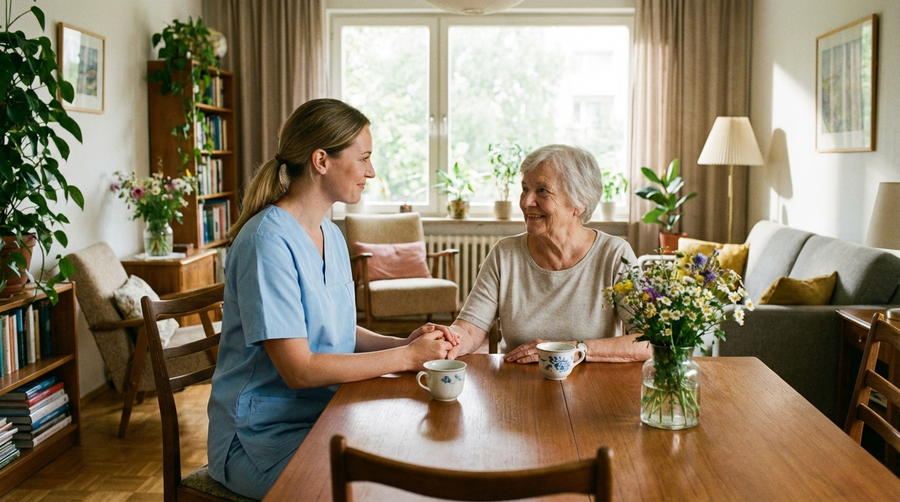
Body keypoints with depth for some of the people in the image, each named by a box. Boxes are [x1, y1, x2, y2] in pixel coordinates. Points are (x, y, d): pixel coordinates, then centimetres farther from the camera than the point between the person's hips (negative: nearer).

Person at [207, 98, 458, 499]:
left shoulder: (331, 235, 9)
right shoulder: (269, 241, -20)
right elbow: (299, 369, -23)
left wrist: (405, 342, -5)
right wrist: (407, 357, -18)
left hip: (323, 417, 8)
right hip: (263, 437, -8)